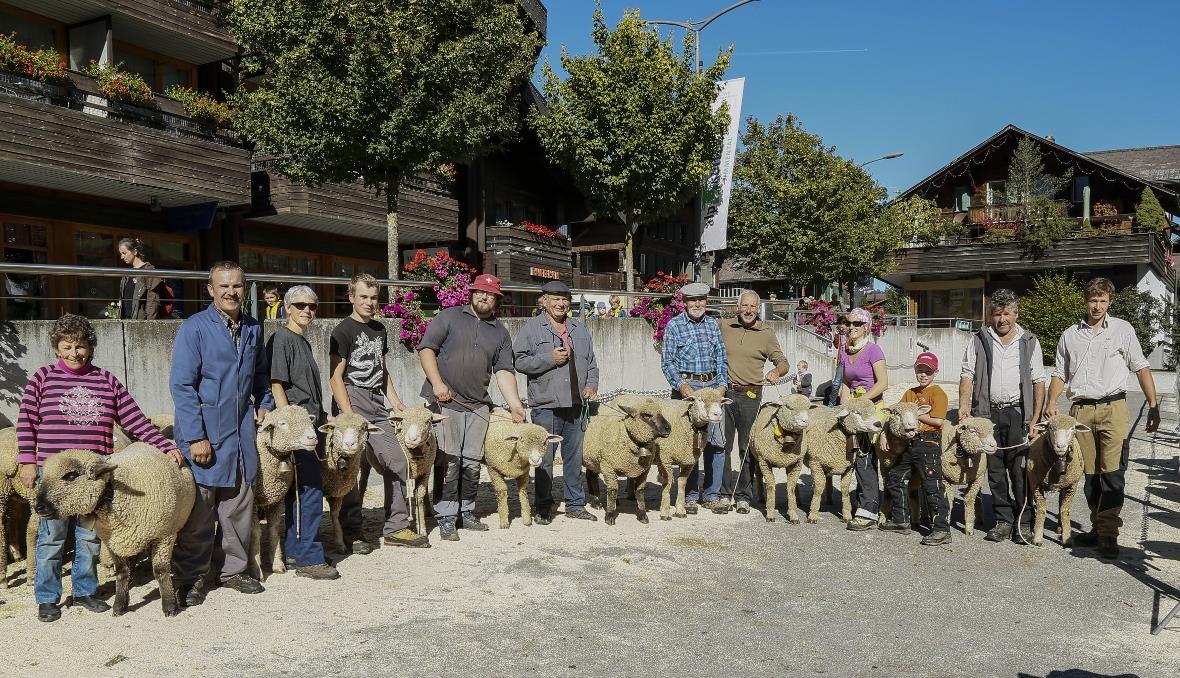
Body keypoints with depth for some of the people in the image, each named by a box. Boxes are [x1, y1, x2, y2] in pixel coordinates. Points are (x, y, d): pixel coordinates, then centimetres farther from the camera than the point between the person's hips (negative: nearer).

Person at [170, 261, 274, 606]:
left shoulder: (253, 329, 10)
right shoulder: (194, 328, -9)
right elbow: (181, 385, -13)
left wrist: (264, 404, 10)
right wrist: (196, 436, -17)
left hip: (242, 433, 6)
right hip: (204, 433, -6)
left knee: (240, 506, 12)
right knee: (198, 512, 1)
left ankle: (234, 569, 26)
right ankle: (192, 578, 15)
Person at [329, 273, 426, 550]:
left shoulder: (379, 330, 16)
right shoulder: (344, 331, -6)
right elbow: (336, 377, -10)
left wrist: (394, 400, 15)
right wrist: (348, 415, -17)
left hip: (377, 405, 7)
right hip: (352, 402, -7)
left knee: (397, 463, 4)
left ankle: (396, 528, 12)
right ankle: (351, 532, 10)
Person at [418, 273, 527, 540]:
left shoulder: (500, 333, 14)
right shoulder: (449, 317, 2)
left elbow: (504, 371, 8)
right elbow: (426, 349, -3)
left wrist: (515, 404, -3)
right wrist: (437, 383, -14)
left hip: (478, 405, 5)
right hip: (445, 402, -4)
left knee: (472, 462, 8)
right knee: (448, 461, -5)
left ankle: (466, 511, 22)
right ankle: (446, 517, 2)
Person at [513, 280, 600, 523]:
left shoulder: (580, 330, 17)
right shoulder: (532, 328, -1)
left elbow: (591, 362, 23)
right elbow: (519, 361, -8)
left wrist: (591, 384, 7)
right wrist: (549, 359, -14)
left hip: (576, 404, 5)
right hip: (546, 405, -5)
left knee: (574, 457, 12)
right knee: (544, 458, 0)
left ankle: (575, 504, 21)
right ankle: (543, 507, 12)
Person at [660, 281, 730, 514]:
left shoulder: (713, 325, 13)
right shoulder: (674, 325, 1)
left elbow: (721, 358, 12)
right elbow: (667, 361, -3)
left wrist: (722, 384, -1)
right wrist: (681, 385, -16)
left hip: (712, 386, 3)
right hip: (686, 386, -3)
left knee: (717, 442, 0)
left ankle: (712, 495, 11)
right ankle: (690, 495, 11)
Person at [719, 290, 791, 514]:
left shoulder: (766, 334, 6)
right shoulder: (724, 327, 8)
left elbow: (783, 361, 7)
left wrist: (777, 371, -15)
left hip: (750, 396, -1)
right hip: (724, 393, 1)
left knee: (747, 447, 3)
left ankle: (743, 496, 12)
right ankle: (724, 492, 12)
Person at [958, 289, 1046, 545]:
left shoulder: (1029, 342, 9)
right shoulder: (978, 341, 9)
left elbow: (1038, 382, 7)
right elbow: (967, 375, 3)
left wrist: (1036, 417, -1)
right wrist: (964, 406, -11)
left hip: (1018, 412, -1)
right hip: (988, 412, 1)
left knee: (1020, 470, -4)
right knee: (995, 470, 5)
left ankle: (1024, 524, 4)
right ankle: (1003, 521, 14)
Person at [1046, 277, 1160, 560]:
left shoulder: (1122, 329, 6)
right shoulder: (1070, 335, 13)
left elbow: (1141, 368, 5)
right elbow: (1060, 373, 16)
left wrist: (1153, 406, -1)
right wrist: (1052, 402, 0)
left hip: (1113, 409, -3)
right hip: (1081, 410, 3)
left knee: (1112, 474, -8)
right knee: (1090, 475, 7)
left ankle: (1108, 535, -4)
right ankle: (1097, 528, 17)